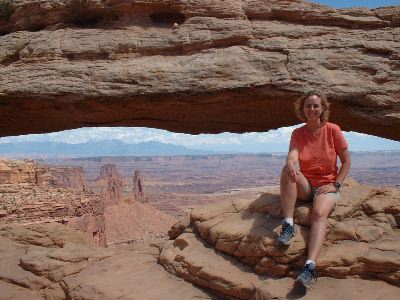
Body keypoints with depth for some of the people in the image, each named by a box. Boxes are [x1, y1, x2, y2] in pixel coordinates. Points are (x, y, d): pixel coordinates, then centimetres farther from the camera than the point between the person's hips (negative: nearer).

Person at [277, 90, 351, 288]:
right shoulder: (298, 133, 2)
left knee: (319, 213, -33)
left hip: (327, 186, -2)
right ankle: (288, 225, -32)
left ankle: (310, 266, -45)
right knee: (287, 171, -29)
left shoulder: (333, 130, -2)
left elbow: (346, 162, 2)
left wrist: (335, 184, -11)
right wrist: (290, 163, -44)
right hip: (305, 186, 2)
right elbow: (292, 154, -19)